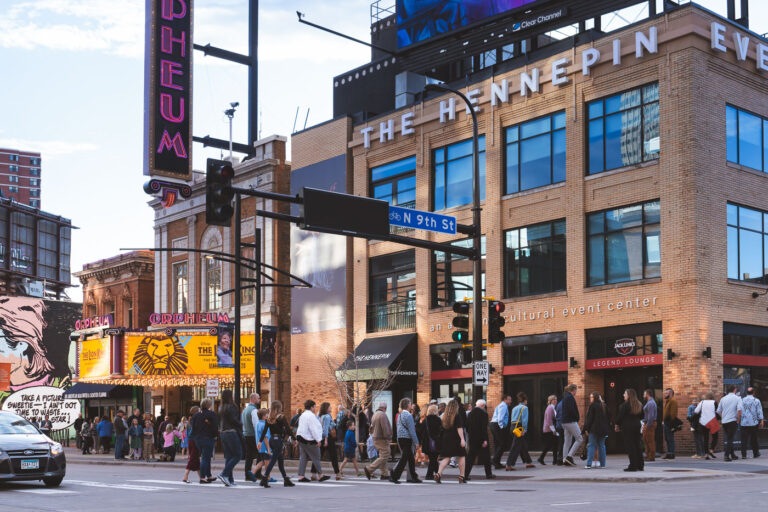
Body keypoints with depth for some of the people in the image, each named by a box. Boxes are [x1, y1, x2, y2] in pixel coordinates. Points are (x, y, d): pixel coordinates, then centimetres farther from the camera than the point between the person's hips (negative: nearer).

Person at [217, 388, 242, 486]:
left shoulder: (220, 408, 12)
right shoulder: (230, 407, -13)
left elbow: (219, 421, 13)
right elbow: (233, 420, -15)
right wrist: (241, 426, 0)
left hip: (223, 433, 8)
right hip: (231, 433, -8)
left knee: (228, 456, 10)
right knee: (238, 455, -1)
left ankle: (229, 480, 8)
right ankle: (224, 474, -12)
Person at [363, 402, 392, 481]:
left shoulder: (375, 415, 14)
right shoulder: (383, 415, -16)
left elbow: (372, 428, 20)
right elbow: (385, 428, -21)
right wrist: (388, 437, -13)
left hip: (375, 438, 10)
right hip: (382, 439, -10)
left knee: (383, 457, 14)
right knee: (384, 457, -8)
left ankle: (384, 474, 13)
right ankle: (369, 469, -12)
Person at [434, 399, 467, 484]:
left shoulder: (444, 416, 7)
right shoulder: (457, 416, -8)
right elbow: (459, 428, -15)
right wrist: (462, 439, -17)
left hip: (446, 439, 5)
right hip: (456, 439, -5)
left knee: (446, 458, 6)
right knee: (461, 457, 8)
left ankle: (438, 473, -12)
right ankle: (461, 477, 10)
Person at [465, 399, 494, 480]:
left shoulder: (470, 413, 5)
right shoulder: (483, 413, -12)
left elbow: (467, 427, 8)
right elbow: (484, 428, -16)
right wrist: (485, 439, -14)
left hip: (472, 439, 5)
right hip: (481, 439, -5)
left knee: (470, 456, 6)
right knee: (486, 456, 9)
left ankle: (465, 475, -1)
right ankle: (488, 474, 16)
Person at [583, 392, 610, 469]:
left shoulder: (593, 405, -10)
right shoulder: (604, 406, 10)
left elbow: (589, 418, -12)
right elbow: (607, 417, 15)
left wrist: (586, 428, -7)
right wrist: (607, 429, 19)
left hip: (594, 429, -6)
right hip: (603, 429, 6)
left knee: (591, 445, -2)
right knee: (601, 446, 12)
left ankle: (589, 464, -9)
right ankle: (602, 464, 11)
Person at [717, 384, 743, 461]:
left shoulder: (723, 399, 11)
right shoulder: (737, 398, -3)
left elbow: (718, 411, 10)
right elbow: (739, 410, -17)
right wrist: (738, 420, -6)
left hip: (724, 422, 5)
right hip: (732, 421, -5)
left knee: (729, 438, 17)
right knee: (730, 439, -4)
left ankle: (733, 455, 24)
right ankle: (726, 455, -12)